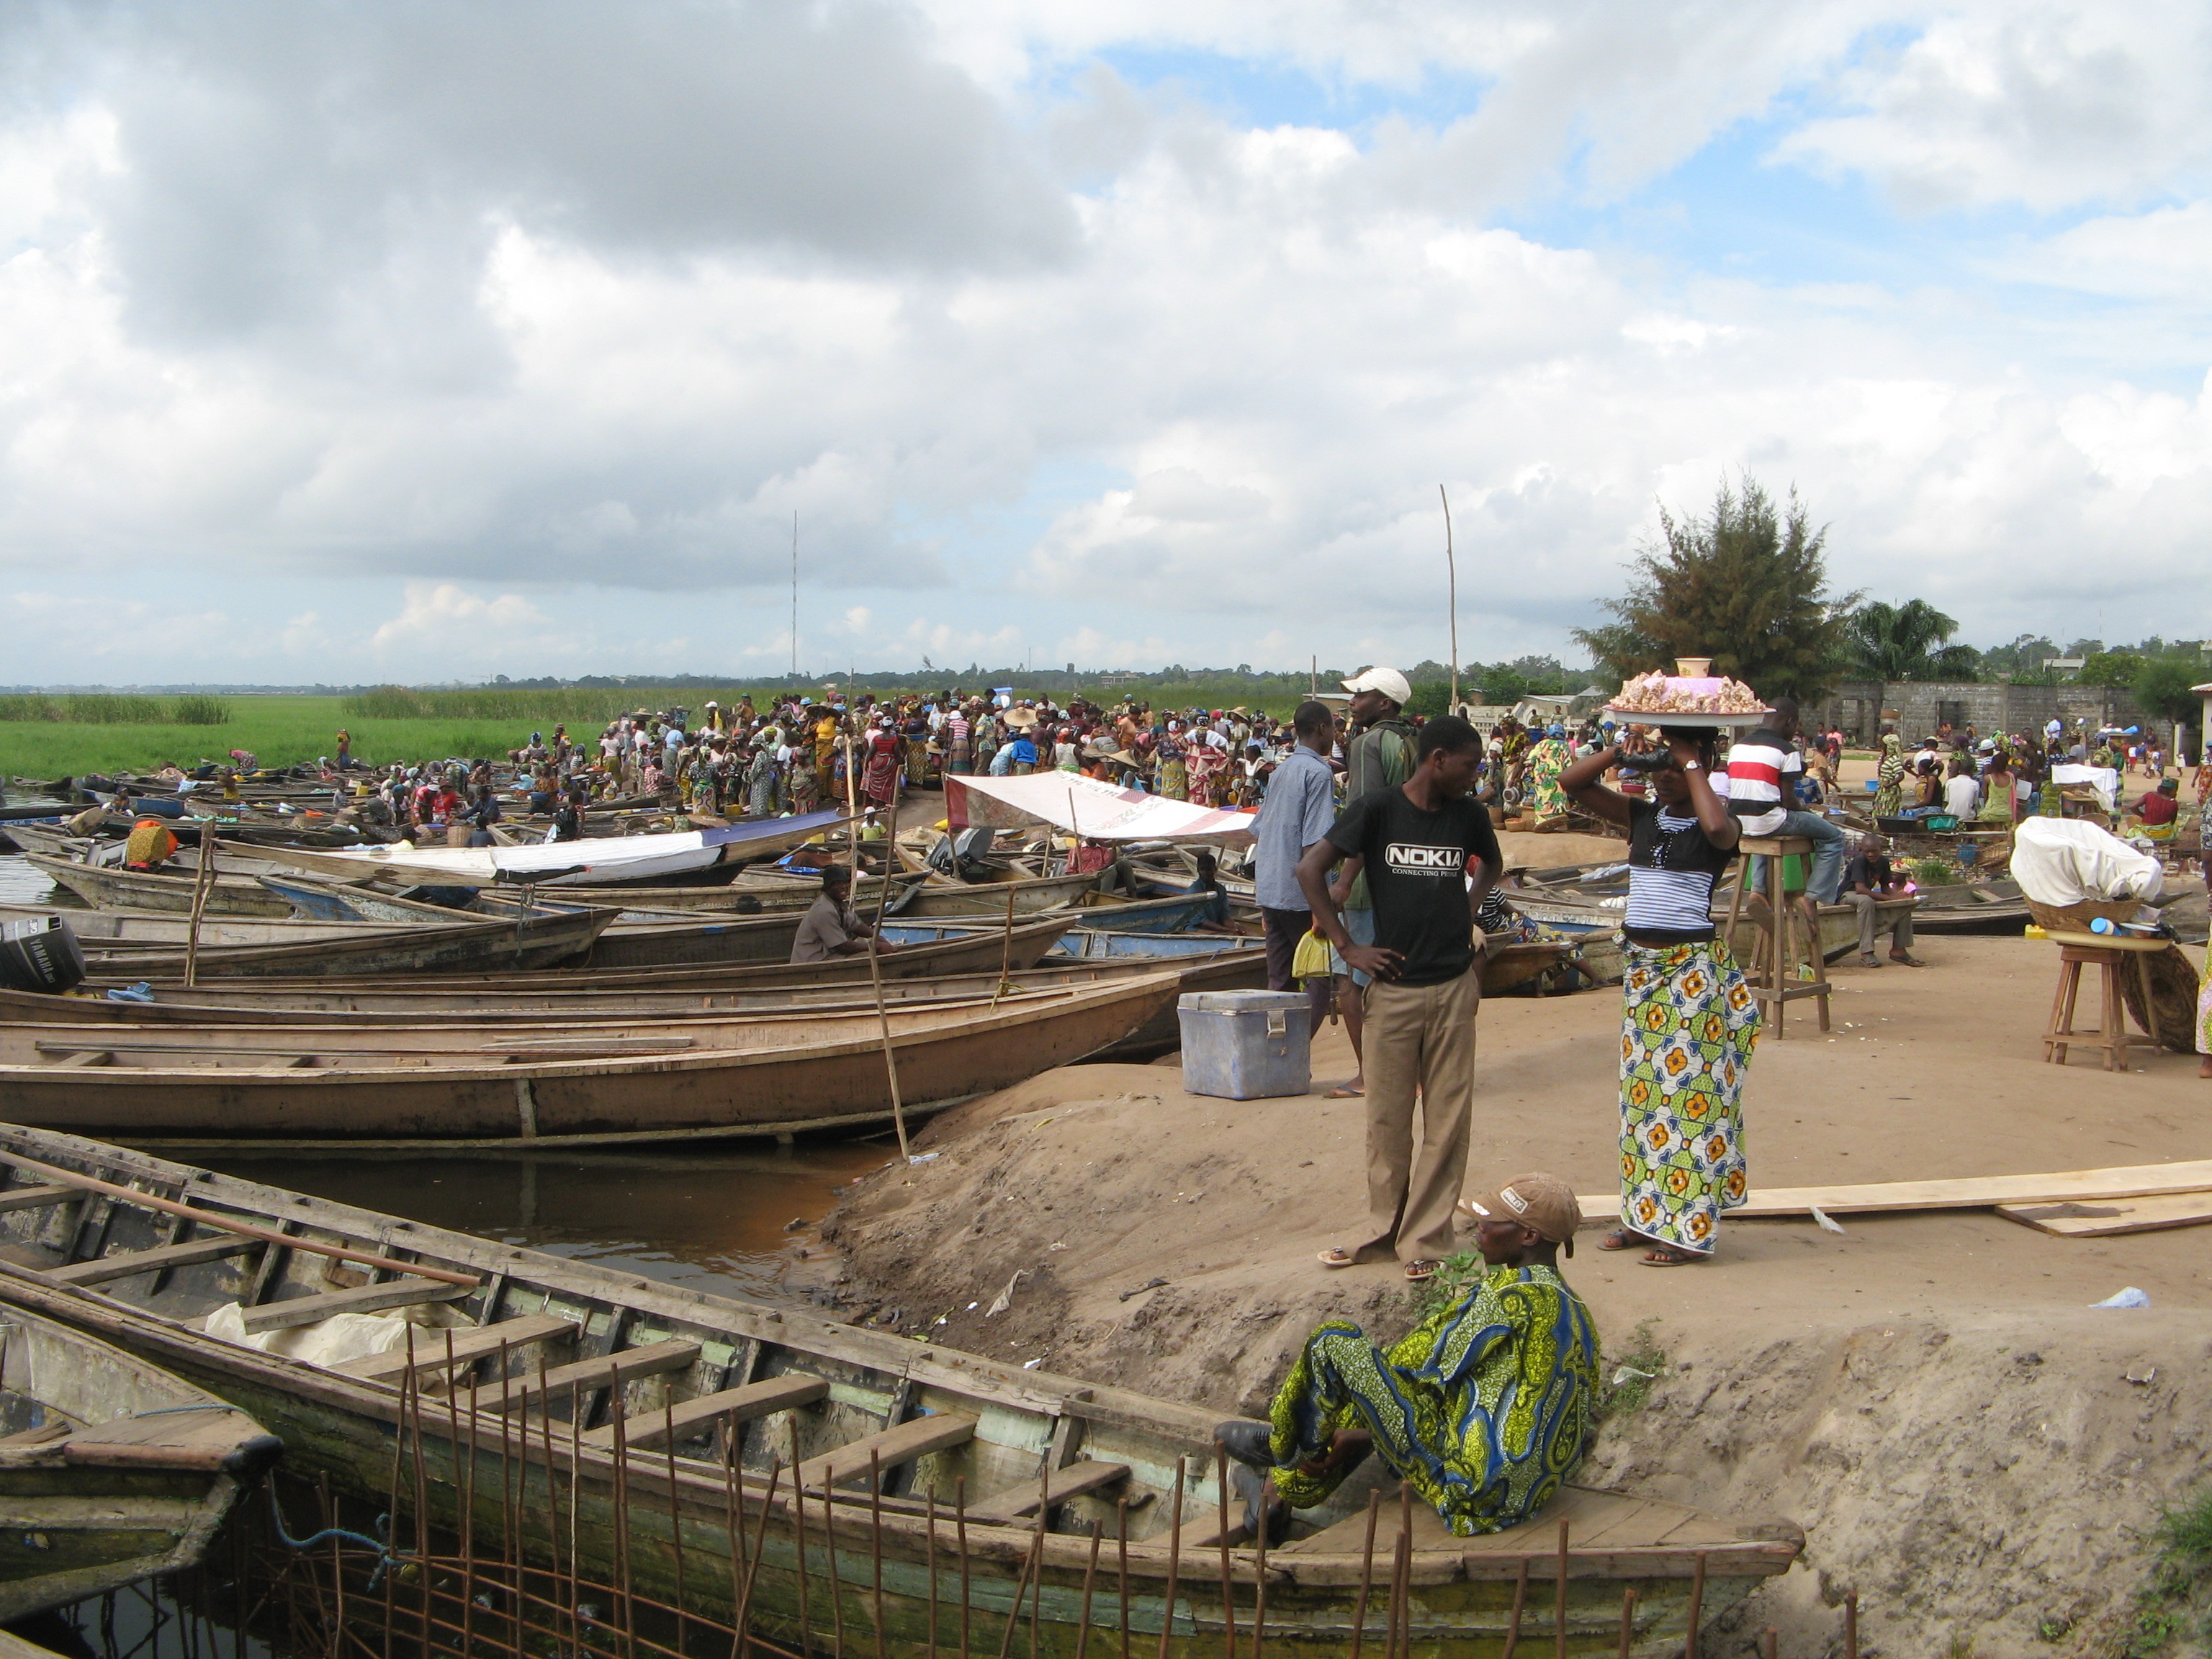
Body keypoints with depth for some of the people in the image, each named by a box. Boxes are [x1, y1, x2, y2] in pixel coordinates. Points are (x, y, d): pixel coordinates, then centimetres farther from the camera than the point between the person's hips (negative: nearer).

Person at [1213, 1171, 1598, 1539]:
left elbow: (1435, 1370, -12)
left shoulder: (1509, 1292, -16)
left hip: (1470, 1490, -9)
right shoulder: (1575, 1307, 11)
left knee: (1331, 1342, -4)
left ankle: (1277, 1443, 23)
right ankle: (1281, 1493, 38)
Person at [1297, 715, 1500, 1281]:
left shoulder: (1469, 815, 5)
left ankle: (1426, 1238, 13)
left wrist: (1468, 914, 11)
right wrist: (1347, 947, -9)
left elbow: (1491, 865, 26)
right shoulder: (1378, 809, -6)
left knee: (1448, 1118, 3)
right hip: (1393, 987, -2)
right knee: (1387, 1117, 8)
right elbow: (1310, 869, -7)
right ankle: (1384, 1230, 23)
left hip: (1454, 985, 2)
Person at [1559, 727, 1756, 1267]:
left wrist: (1691, 763, -20)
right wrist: (1624, 748, -5)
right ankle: (1645, 1215, 20)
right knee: (1641, 1090, 10)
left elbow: (1718, 827, -32)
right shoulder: (1643, 817, 8)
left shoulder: (1713, 828, -7)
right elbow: (1573, 782, 5)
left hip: (1693, 968, -6)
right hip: (1640, 965, 7)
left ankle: (1689, 1228, 3)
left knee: (1690, 1090, -3)